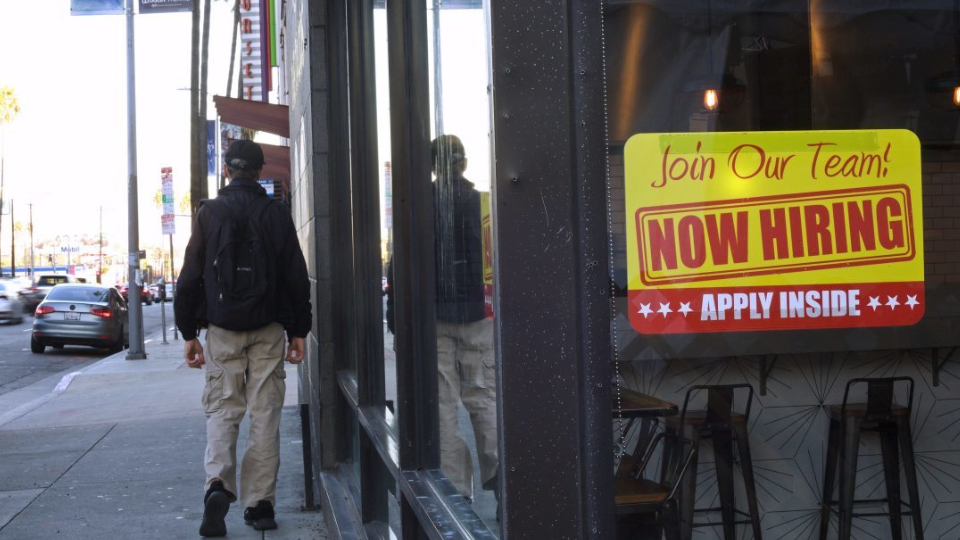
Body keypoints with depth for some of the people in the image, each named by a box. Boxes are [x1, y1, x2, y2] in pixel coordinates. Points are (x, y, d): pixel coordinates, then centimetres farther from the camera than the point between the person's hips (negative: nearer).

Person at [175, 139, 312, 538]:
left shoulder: (209, 212, -1)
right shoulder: (277, 214, 3)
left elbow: (191, 277, -2)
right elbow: (297, 277, 3)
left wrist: (188, 332, 3)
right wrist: (299, 330, 9)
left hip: (223, 327, -1)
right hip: (268, 328, 1)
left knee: (222, 409, 6)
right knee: (265, 412, 5)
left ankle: (218, 483, -17)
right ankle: (260, 503, 6)